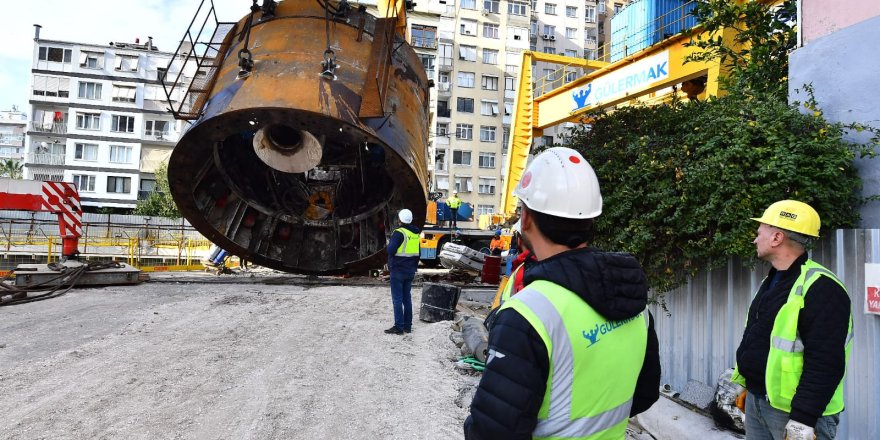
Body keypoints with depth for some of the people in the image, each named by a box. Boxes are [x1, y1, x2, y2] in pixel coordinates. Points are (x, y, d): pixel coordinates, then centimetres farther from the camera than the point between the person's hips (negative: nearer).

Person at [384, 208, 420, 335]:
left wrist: (390, 242, 0)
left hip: (398, 271, -7)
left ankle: (398, 327, -1)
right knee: (407, 298, 13)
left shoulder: (399, 233, -16)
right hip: (410, 271, 7)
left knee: (397, 299, -2)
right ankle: (408, 326, 17)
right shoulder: (416, 233, 8)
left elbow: (390, 250, -20)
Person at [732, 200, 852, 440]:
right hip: (756, 402, 9)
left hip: (795, 411, -9)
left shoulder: (820, 288, -19)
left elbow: (825, 363, -24)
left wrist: (803, 420, -25)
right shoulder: (771, 281, 12)